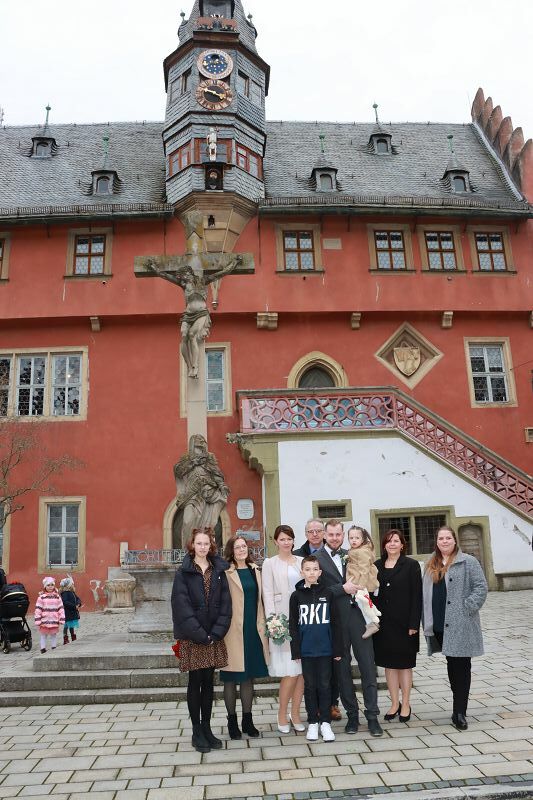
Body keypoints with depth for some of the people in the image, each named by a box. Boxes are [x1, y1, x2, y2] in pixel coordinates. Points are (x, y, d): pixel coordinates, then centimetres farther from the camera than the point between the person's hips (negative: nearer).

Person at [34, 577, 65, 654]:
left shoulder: (57, 596, 3)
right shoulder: (41, 597, -4)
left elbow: (61, 608, 4)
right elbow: (38, 609, -5)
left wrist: (61, 619, 0)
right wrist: (38, 620, -10)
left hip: (54, 621, 2)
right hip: (44, 621, -2)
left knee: (54, 635, 11)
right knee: (43, 635, 8)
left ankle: (54, 648, 21)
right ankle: (43, 649, 17)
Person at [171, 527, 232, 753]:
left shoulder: (219, 571, 5)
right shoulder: (184, 572, -4)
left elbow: (225, 603, 2)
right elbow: (182, 606, -10)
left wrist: (216, 633, -9)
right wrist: (201, 635, -15)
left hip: (213, 637, 3)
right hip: (192, 637, -3)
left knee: (208, 682, 11)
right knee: (195, 682, 4)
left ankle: (206, 728, 23)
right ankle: (197, 732, 16)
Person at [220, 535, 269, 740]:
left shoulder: (255, 570, 10)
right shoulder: (226, 572, -9)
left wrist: (262, 626, 13)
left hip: (253, 630, 5)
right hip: (233, 631, -5)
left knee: (249, 676, 14)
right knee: (231, 678, 6)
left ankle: (247, 720, 26)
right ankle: (232, 721, 21)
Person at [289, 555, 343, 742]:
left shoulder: (327, 594, 0)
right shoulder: (296, 596, -2)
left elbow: (334, 623, 3)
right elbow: (293, 625, 0)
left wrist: (337, 649, 1)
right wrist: (295, 651, -4)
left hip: (325, 649, 0)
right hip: (306, 649, 0)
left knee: (324, 685, 6)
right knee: (310, 686, 9)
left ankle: (325, 722, 17)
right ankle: (312, 723, 21)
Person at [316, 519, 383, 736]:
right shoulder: (316, 558, -3)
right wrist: (343, 589, -17)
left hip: (358, 617, 3)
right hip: (335, 621, -3)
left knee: (368, 667, 2)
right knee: (342, 669, 8)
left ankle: (372, 716, 11)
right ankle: (352, 715, 22)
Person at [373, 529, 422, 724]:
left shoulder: (411, 565, -4)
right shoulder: (377, 566, 6)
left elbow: (416, 596, -7)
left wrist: (413, 624, -12)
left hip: (404, 623, -3)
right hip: (383, 623, 3)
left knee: (404, 663, 7)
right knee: (389, 663, 10)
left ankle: (405, 704, 19)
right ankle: (395, 703, 22)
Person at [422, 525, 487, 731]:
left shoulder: (468, 562, -4)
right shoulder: (431, 565, 14)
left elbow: (481, 587, -8)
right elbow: (426, 594, 16)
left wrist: (467, 608, -15)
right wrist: (428, 621, 10)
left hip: (461, 626, -5)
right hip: (440, 626, 5)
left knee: (461, 667, 0)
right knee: (452, 665, 15)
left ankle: (459, 713, 6)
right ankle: (460, 706, 27)